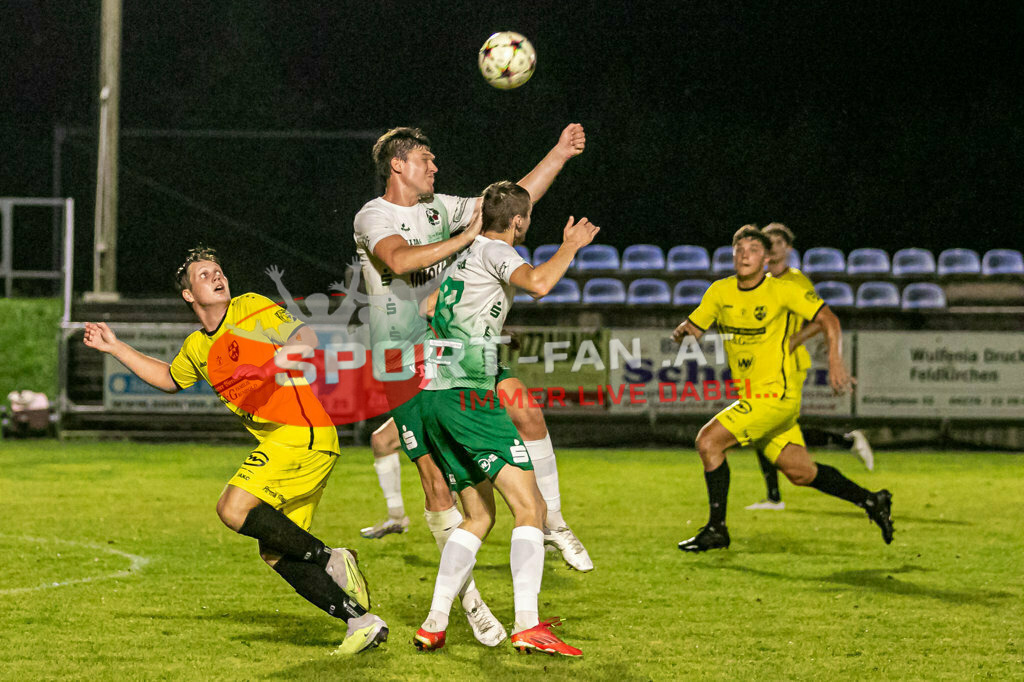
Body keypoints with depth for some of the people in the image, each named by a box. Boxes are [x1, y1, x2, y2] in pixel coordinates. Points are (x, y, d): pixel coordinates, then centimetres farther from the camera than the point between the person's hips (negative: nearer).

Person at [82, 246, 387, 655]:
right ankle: (362, 621, 5)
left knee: (234, 509, -19)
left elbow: (307, 338, -14)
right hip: (286, 441, 8)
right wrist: (115, 348, 35)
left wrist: (276, 365, -34)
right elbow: (169, 379, 39)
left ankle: (332, 561, -11)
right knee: (275, 553, 4)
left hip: (302, 432, -8)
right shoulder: (197, 348, 19)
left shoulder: (250, 309, -2)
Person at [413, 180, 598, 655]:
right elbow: (538, 283, -23)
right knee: (530, 507, -12)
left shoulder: (463, 255, 22)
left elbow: (425, 310, 35)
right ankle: (528, 625, -26)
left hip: (434, 398, 9)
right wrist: (570, 246, -8)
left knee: (479, 516, 16)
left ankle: (434, 624, 7)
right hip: (468, 392, -9)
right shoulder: (493, 251, -4)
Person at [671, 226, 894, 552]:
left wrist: (835, 360, -18)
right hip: (749, 398, 6)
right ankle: (872, 501, 28)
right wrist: (682, 332, -13)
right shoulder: (720, 292, 6)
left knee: (708, 440, -17)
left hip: (776, 395, -6)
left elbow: (827, 319, -6)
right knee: (801, 472, 11)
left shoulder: (782, 290, -10)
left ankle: (716, 530, -7)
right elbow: (692, 326, 11)